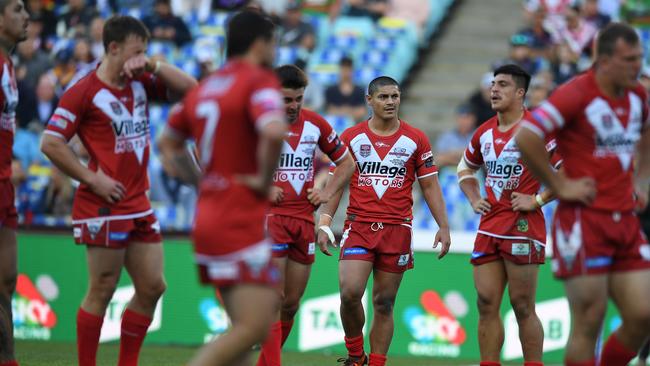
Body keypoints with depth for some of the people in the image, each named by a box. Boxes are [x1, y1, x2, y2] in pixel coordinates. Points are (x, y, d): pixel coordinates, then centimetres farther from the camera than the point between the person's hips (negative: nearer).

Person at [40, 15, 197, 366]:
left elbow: (189, 88, 9)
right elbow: (50, 143, -11)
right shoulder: (84, 91, -9)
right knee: (101, 292, -4)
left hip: (139, 205, 8)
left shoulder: (140, 84, 11)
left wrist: (153, 66, -4)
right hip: (104, 206, -8)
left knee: (152, 287, 7)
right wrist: (92, 178, -13)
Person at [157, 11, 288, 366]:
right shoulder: (259, 81, -10)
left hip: (209, 214, 9)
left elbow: (167, 144, 25)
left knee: (246, 325, 14)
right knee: (253, 328, -10)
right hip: (241, 220, -9)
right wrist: (265, 179, -15)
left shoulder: (204, 87, 15)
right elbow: (273, 133, -30)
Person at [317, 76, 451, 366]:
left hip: (397, 230, 1)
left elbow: (429, 185, 7)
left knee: (384, 302, 4)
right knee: (350, 293, -16)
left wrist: (443, 227, 0)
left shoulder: (415, 140, 5)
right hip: (358, 226, 0)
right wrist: (324, 224, -3)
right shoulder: (351, 137, 4)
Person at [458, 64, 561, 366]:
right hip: (488, 228, 7)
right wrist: (474, 200, 15)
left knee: (523, 307, -4)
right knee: (486, 304, 5)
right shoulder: (484, 133, 12)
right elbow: (466, 168, 31)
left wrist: (538, 200, -14)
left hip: (523, 227, -7)